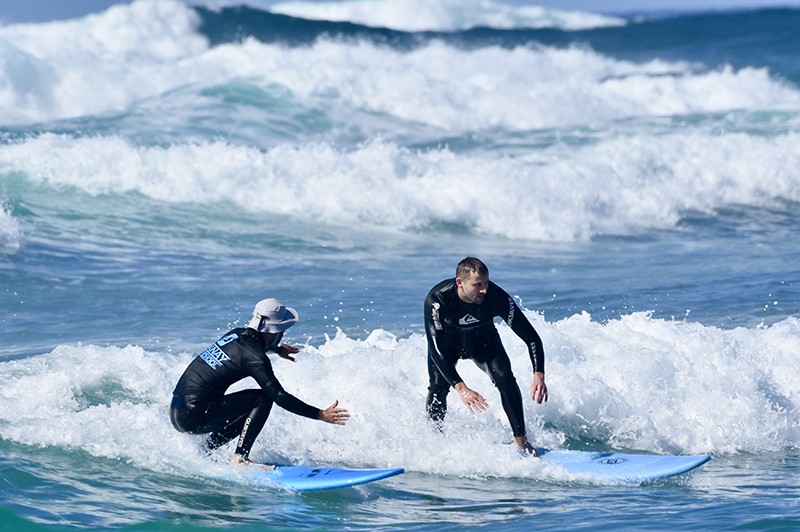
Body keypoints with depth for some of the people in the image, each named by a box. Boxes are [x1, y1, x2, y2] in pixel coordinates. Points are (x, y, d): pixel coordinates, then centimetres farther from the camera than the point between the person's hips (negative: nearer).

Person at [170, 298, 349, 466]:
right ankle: (240, 457, -10)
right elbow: (279, 397, -18)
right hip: (192, 416, -9)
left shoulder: (237, 334, 11)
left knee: (248, 415, 25)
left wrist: (277, 349, 48)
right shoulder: (255, 358, -15)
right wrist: (320, 415, -16)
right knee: (263, 398, -6)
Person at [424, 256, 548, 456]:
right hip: (447, 341, -1)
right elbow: (436, 349, -41)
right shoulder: (437, 299, -38)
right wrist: (461, 388, -51)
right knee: (438, 386, -21)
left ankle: (522, 441, -12)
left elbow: (531, 338, -28)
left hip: (483, 340, 1)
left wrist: (539, 376, -43)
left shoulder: (497, 297, -34)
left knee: (505, 378, -21)